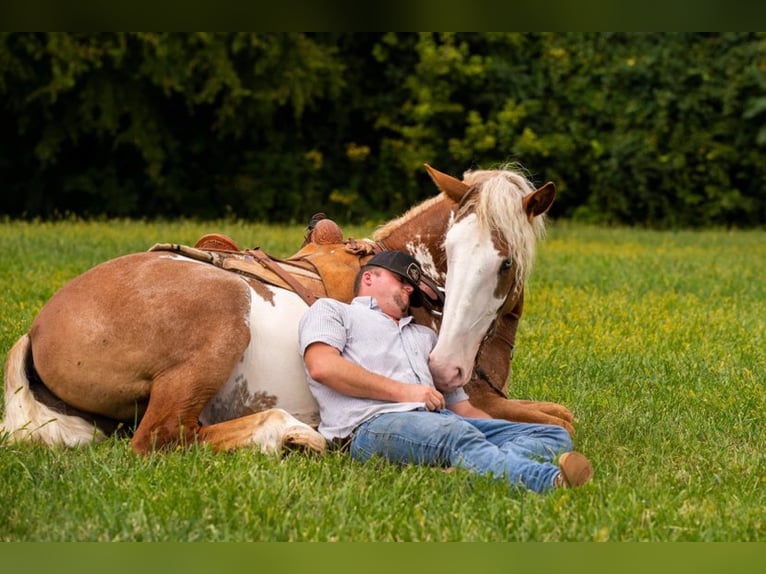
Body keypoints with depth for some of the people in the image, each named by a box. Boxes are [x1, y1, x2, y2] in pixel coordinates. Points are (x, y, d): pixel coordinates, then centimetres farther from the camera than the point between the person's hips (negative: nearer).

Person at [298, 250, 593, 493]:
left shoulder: (424, 336, 40)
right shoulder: (330, 310, 21)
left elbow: (462, 407, 32)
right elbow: (322, 367, -2)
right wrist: (402, 391, -5)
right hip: (372, 423, -7)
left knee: (555, 436, -13)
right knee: (457, 435, -39)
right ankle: (551, 482, -68)